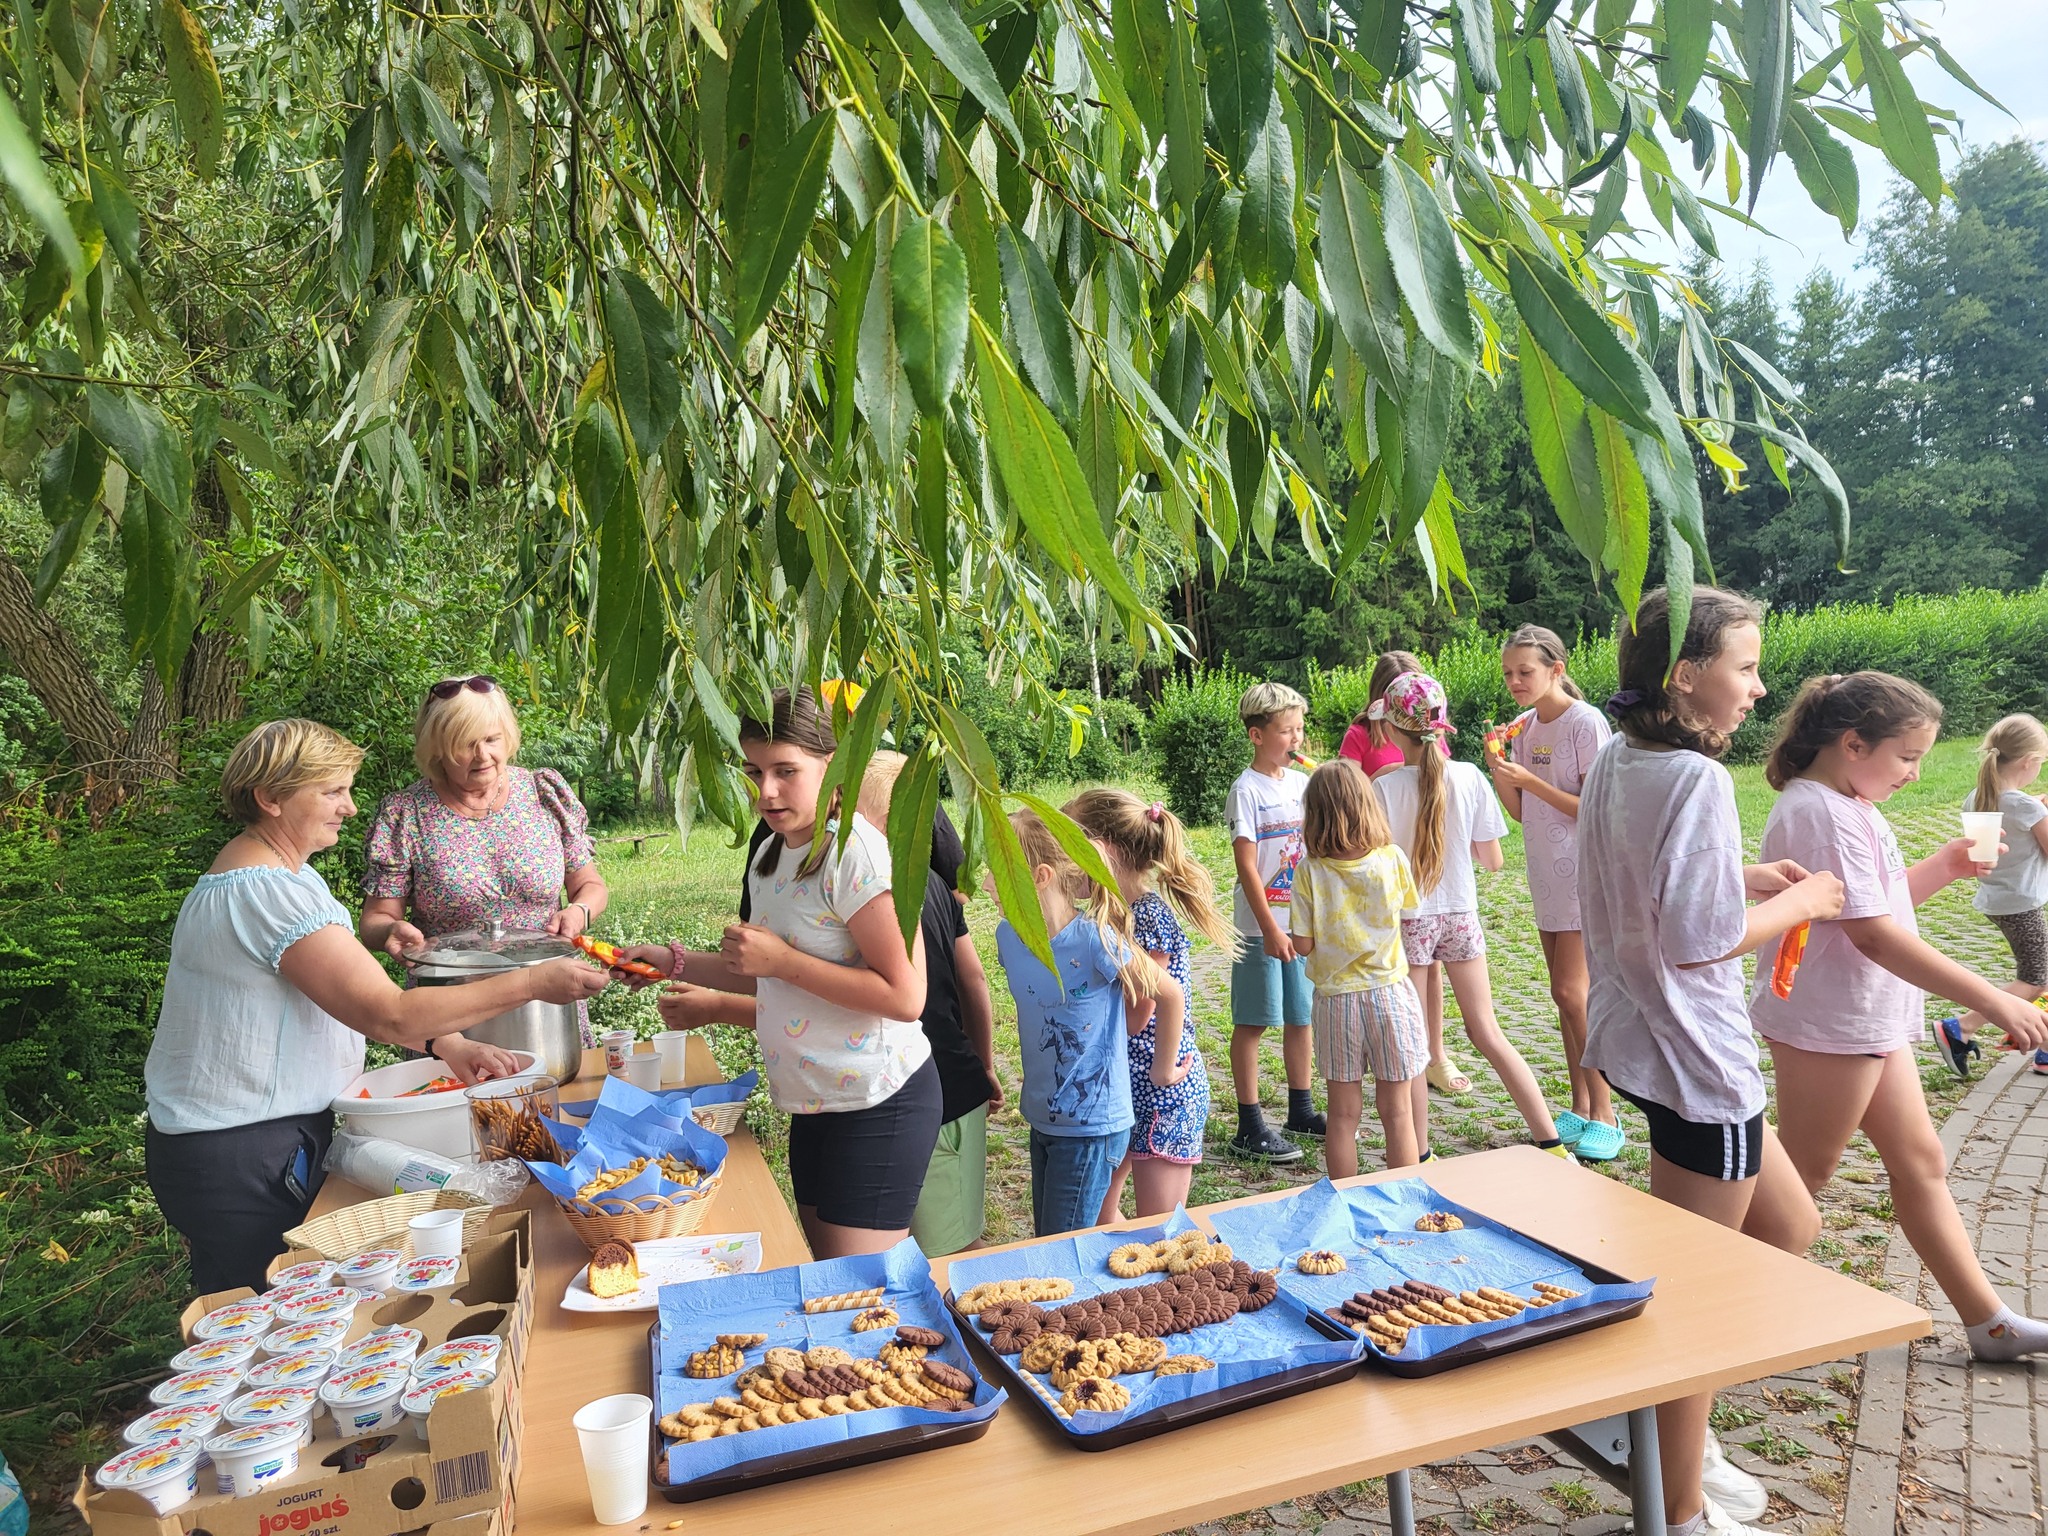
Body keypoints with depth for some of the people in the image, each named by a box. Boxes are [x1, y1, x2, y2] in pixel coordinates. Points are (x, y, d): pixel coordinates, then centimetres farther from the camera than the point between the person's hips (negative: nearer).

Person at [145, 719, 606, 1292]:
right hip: (239, 1156, -10)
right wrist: (532, 982, -23)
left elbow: (355, 993, 9)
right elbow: (386, 1014, -26)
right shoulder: (266, 892, -24)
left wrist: (447, 1044, -5)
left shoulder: (278, 873, 9)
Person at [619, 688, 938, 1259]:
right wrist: (675, 961, 9)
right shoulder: (771, 856, 8)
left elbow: (904, 997, -24)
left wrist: (781, 959, -23)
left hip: (879, 1104, -9)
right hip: (815, 1104, 9)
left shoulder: (855, 851, -20)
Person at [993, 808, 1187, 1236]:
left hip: (1092, 1127, -7)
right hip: (1042, 1118, 7)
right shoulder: (1009, 935, -3)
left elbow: (1171, 995, -11)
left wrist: (1163, 1069, -1)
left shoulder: (1096, 941, -23)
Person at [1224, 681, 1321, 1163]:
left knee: (1301, 1016, 14)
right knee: (1252, 1022, 1)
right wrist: (1270, 928, -17)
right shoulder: (1247, 789, -11)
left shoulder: (1302, 783, 8)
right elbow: (1246, 865, -14)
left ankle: (1301, 1110, 29)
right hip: (1261, 927, -6)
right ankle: (1249, 1127, 8)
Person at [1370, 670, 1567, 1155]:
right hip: (1461, 916, 3)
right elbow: (1493, 860, 1)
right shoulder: (1470, 778, -6)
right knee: (1488, 1033, 14)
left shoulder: (1385, 787, -15)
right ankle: (1551, 1142, 18)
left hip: (1407, 921, -3)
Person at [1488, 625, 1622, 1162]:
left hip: (1583, 873, -8)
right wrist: (1499, 772, -7)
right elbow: (1521, 812, 9)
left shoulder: (1586, 723, -13)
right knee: (1565, 994, 11)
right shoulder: (1524, 725, 8)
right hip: (1546, 874, 8)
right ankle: (1581, 1109, 19)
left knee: (1571, 991, -11)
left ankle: (1604, 1116, 0)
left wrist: (1530, 780, -20)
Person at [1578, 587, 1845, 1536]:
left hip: (1638, 1035, 10)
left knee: (1787, 1223, 24)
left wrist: (1743, 880, 10)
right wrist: (1799, 903, -8)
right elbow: (1697, 941, -24)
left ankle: (1677, 1432, 32)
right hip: (1694, 1059, -10)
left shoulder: (1615, 765, 6)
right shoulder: (1695, 778, -22)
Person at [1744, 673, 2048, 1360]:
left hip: (1872, 1021, 10)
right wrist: (1993, 1000, -24)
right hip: (1827, 1026, -10)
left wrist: (1945, 865, 3)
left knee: (1921, 1163, 17)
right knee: (1800, 1182, 3)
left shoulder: (1851, 808, 10)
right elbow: (1875, 935, -27)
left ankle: (1988, 1322, 30)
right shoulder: (1821, 814, -23)